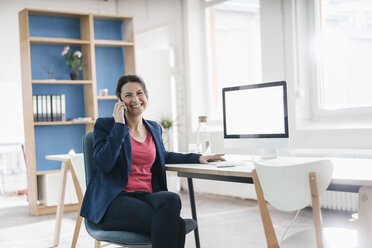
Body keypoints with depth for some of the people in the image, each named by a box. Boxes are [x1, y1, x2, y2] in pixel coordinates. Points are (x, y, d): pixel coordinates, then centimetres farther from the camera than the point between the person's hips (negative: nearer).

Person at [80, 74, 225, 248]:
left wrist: (197, 158, 27)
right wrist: (119, 125, -10)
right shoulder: (105, 125, 3)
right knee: (174, 224, -32)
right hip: (115, 200, -5)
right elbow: (103, 165, -13)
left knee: (171, 199, -35)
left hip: (147, 196, 5)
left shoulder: (154, 128, 19)